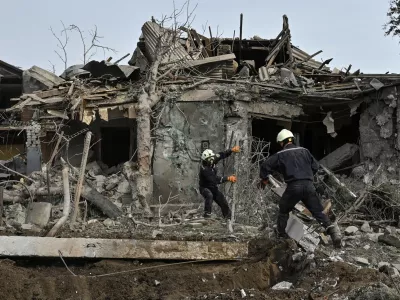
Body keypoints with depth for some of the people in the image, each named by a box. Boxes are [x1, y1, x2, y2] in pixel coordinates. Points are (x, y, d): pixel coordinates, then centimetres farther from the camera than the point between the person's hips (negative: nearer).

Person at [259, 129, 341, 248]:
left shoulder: (280, 155, 6)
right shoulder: (304, 151, 16)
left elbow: (265, 166, 2)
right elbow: (315, 166, 17)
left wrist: (264, 178, 19)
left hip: (294, 187, -3)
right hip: (309, 185, 3)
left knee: (283, 211, 18)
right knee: (318, 211, 7)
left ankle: (281, 235, 20)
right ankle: (332, 230, -11)